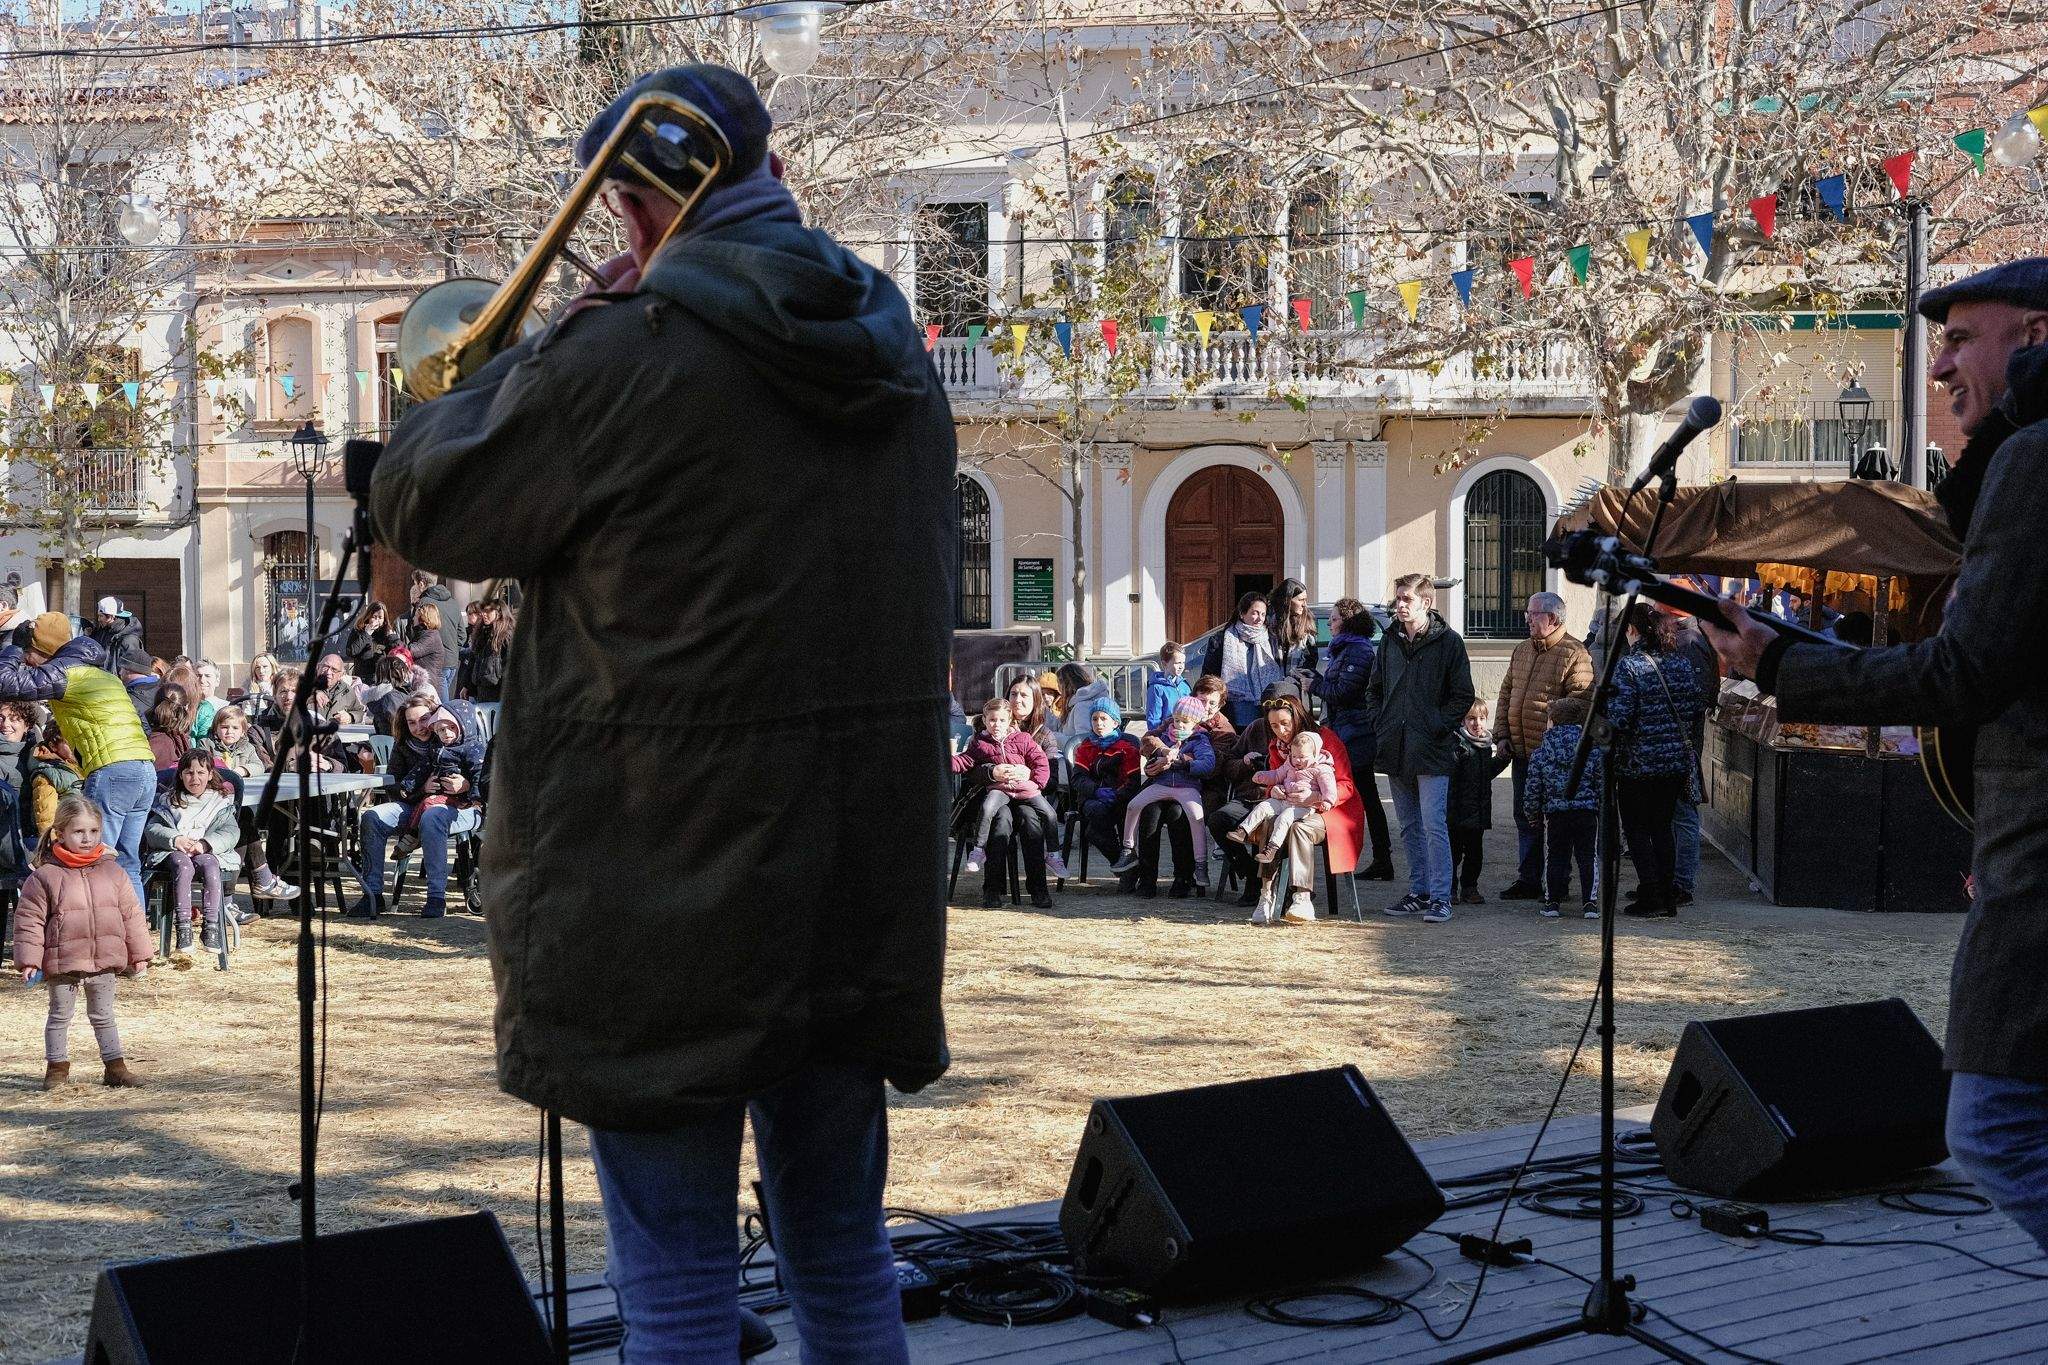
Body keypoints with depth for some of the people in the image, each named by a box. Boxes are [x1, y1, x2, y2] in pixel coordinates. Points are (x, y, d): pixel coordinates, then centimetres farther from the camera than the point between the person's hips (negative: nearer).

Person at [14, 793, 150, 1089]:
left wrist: (139, 954, 9)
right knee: (60, 1016, 10)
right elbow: (29, 920, -6)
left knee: (103, 1016, 14)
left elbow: (131, 914, 8)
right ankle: (57, 1067, 21)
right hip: (62, 963, -2)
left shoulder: (112, 871, 3)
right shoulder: (45, 876, -8)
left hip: (104, 963, 2)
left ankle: (115, 1065, 20)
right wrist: (28, 960, -11)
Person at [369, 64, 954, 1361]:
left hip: (669, 889, -6)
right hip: (865, 889, 6)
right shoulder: (895, 348, 6)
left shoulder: (622, 359, -16)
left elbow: (424, 506, -4)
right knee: (843, 1246, 17)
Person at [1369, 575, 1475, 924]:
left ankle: (1440, 896, -7)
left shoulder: (1448, 641, -5)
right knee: (1409, 826, 11)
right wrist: (1381, 726, 8)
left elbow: (1463, 696, -4)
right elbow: (1376, 689, 22)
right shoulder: (1391, 642, 12)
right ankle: (1419, 891, 19)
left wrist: (1437, 728, -11)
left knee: (1433, 825, -10)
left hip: (1431, 751, -6)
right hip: (1396, 751, 6)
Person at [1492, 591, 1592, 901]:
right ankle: (1528, 879, 19)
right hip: (1521, 751, 8)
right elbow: (1506, 693, 21)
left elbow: (1580, 700, -16)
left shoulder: (1574, 653, -9)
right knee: (1525, 817, 12)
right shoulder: (1522, 651, 16)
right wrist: (1501, 734, 10)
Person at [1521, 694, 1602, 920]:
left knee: (1555, 858, 9)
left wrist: (1533, 814, 18)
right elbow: (1602, 784, 5)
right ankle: (1589, 902, 1)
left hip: (1555, 813, 0)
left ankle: (1552, 902, 10)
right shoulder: (1594, 750, 3)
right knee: (1586, 856, 6)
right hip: (1587, 811, 0)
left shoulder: (1540, 753, 1)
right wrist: (1603, 813, 16)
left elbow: (1532, 789, 4)